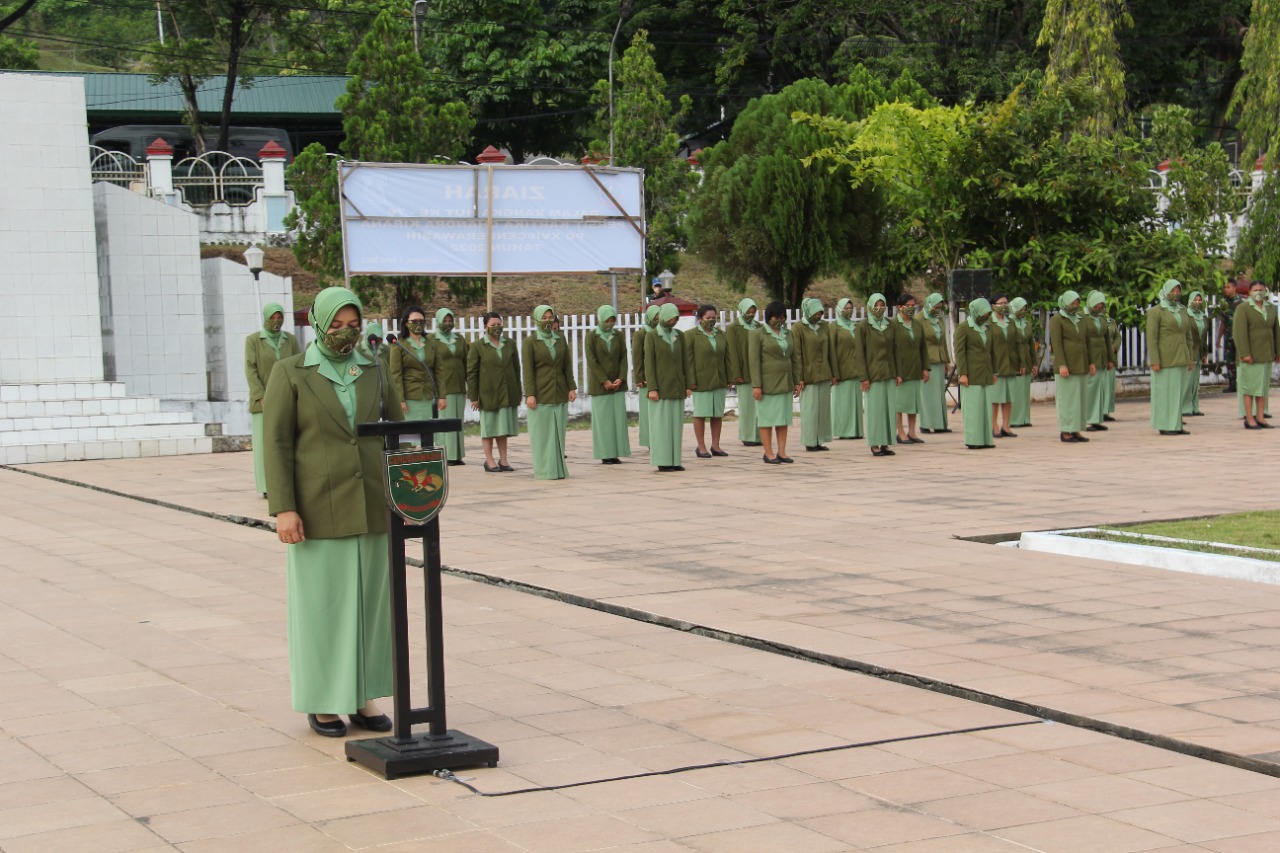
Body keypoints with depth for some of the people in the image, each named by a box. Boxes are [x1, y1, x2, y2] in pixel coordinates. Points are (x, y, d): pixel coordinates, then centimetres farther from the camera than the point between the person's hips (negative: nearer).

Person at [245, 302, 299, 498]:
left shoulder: (291, 340, 7)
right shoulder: (253, 340, 0)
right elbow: (251, 371, -5)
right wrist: (262, 398, -13)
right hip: (263, 400, -2)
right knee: (265, 443, -3)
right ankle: (267, 486, 0)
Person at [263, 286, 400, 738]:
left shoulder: (375, 372, 6)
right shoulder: (289, 374, -6)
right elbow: (276, 444, -9)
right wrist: (283, 510, -16)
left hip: (371, 507, 4)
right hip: (319, 508, -4)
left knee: (369, 598, 8)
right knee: (321, 603, 2)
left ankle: (363, 697, 19)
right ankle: (321, 703, 14)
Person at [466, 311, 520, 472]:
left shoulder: (510, 344, 7)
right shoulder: (477, 347, -4)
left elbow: (516, 368, 11)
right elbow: (471, 373, -4)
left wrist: (517, 393, 9)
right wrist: (473, 397, -8)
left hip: (507, 394, 3)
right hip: (488, 394, -3)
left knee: (503, 428, 9)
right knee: (489, 428, 4)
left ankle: (503, 460, 16)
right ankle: (489, 461, 12)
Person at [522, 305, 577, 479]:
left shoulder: (560, 340, 11)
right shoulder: (529, 342, -2)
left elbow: (567, 366, 12)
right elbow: (528, 370, -6)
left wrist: (571, 388, 4)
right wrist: (530, 394, -13)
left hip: (559, 394, 4)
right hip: (540, 394, -4)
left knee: (558, 433, 5)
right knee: (542, 434, -2)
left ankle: (558, 469, 11)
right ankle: (544, 470, 2)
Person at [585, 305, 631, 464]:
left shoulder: (618, 336, 9)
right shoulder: (591, 337, -2)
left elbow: (623, 359, 6)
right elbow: (592, 362, -8)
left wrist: (621, 379, -8)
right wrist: (604, 381, -14)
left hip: (617, 384, 4)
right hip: (599, 385, -4)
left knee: (619, 419, 1)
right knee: (602, 419, -2)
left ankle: (616, 453, 5)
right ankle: (605, 455, 1)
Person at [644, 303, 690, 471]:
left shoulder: (679, 336, 10)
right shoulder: (651, 337, -3)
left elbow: (684, 362, 12)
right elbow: (649, 364, -7)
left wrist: (687, 385, 6)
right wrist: (652, 388, -14)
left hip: (677, 387, 5)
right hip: (661, 388, -5)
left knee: (676, 424, 4)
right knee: (661, 424, -3)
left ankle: (675, 460, 8)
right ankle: (662, 462, -1)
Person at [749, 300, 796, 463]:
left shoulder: (787, 334, 12)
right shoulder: (758, 334, -5)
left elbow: (793, 358, 16)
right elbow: (753, 360, -9)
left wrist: (796, 381, 12)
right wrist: (756, 385, -15)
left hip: (785, 383, 6)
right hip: (767, 383, -6)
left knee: (784, 418, 6)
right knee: (767, 418, -1)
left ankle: (781, 451, 11)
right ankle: (768, 453, 2)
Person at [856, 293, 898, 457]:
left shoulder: (889, 325, 11)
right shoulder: (863, 326, -5)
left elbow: (892, 350, 16)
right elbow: (859, 353, -7)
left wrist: (897, 373, 11)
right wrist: (864, 377, -12)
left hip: (888, 374, 5)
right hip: (872, 374, -5)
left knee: (888, 408, 4)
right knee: (874, 408, -4)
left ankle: (885, 444, 10)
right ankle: (874, 445, 2)